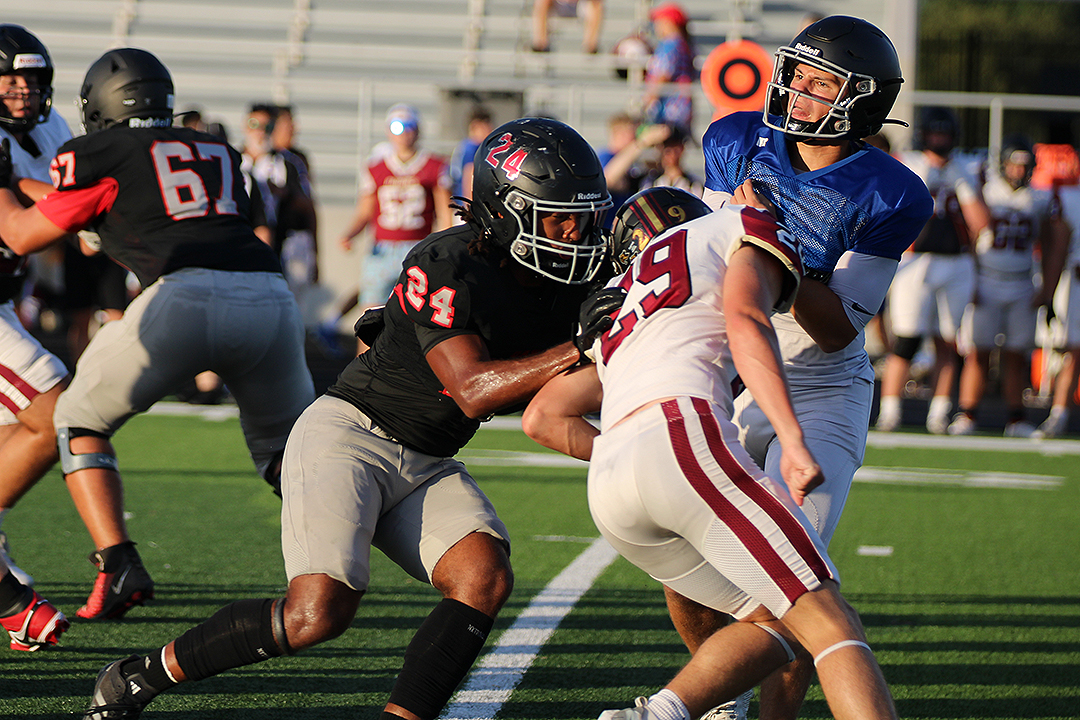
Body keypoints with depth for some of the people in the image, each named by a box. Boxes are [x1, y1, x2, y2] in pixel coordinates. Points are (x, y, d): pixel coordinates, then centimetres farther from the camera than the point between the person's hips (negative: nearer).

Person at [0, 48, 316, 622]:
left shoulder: (98, 155, 15)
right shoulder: (219, 154, 29)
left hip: (184, 296, -4)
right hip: (269, 293, 4)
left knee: (79, 422, 18)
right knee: (284, 447, 26)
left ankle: (119, 564, 1)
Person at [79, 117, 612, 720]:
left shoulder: (566, 286, 1)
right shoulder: (446, 268, -22)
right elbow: (472, 391, -29)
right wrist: (579, 350, -34)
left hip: (426, 466, 7)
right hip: (349, 436, -7)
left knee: (487, 578, -20)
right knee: (320, 612, -20)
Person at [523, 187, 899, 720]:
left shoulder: (615, 308, 36)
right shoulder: (742, 230, 21)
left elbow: (543, 418, 33)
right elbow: (744, 321, 0)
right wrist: (793, 442, -11)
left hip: (607, 492, 7)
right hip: (683, 439, -7)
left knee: (777, 621, 17)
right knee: (829, 624, -8)